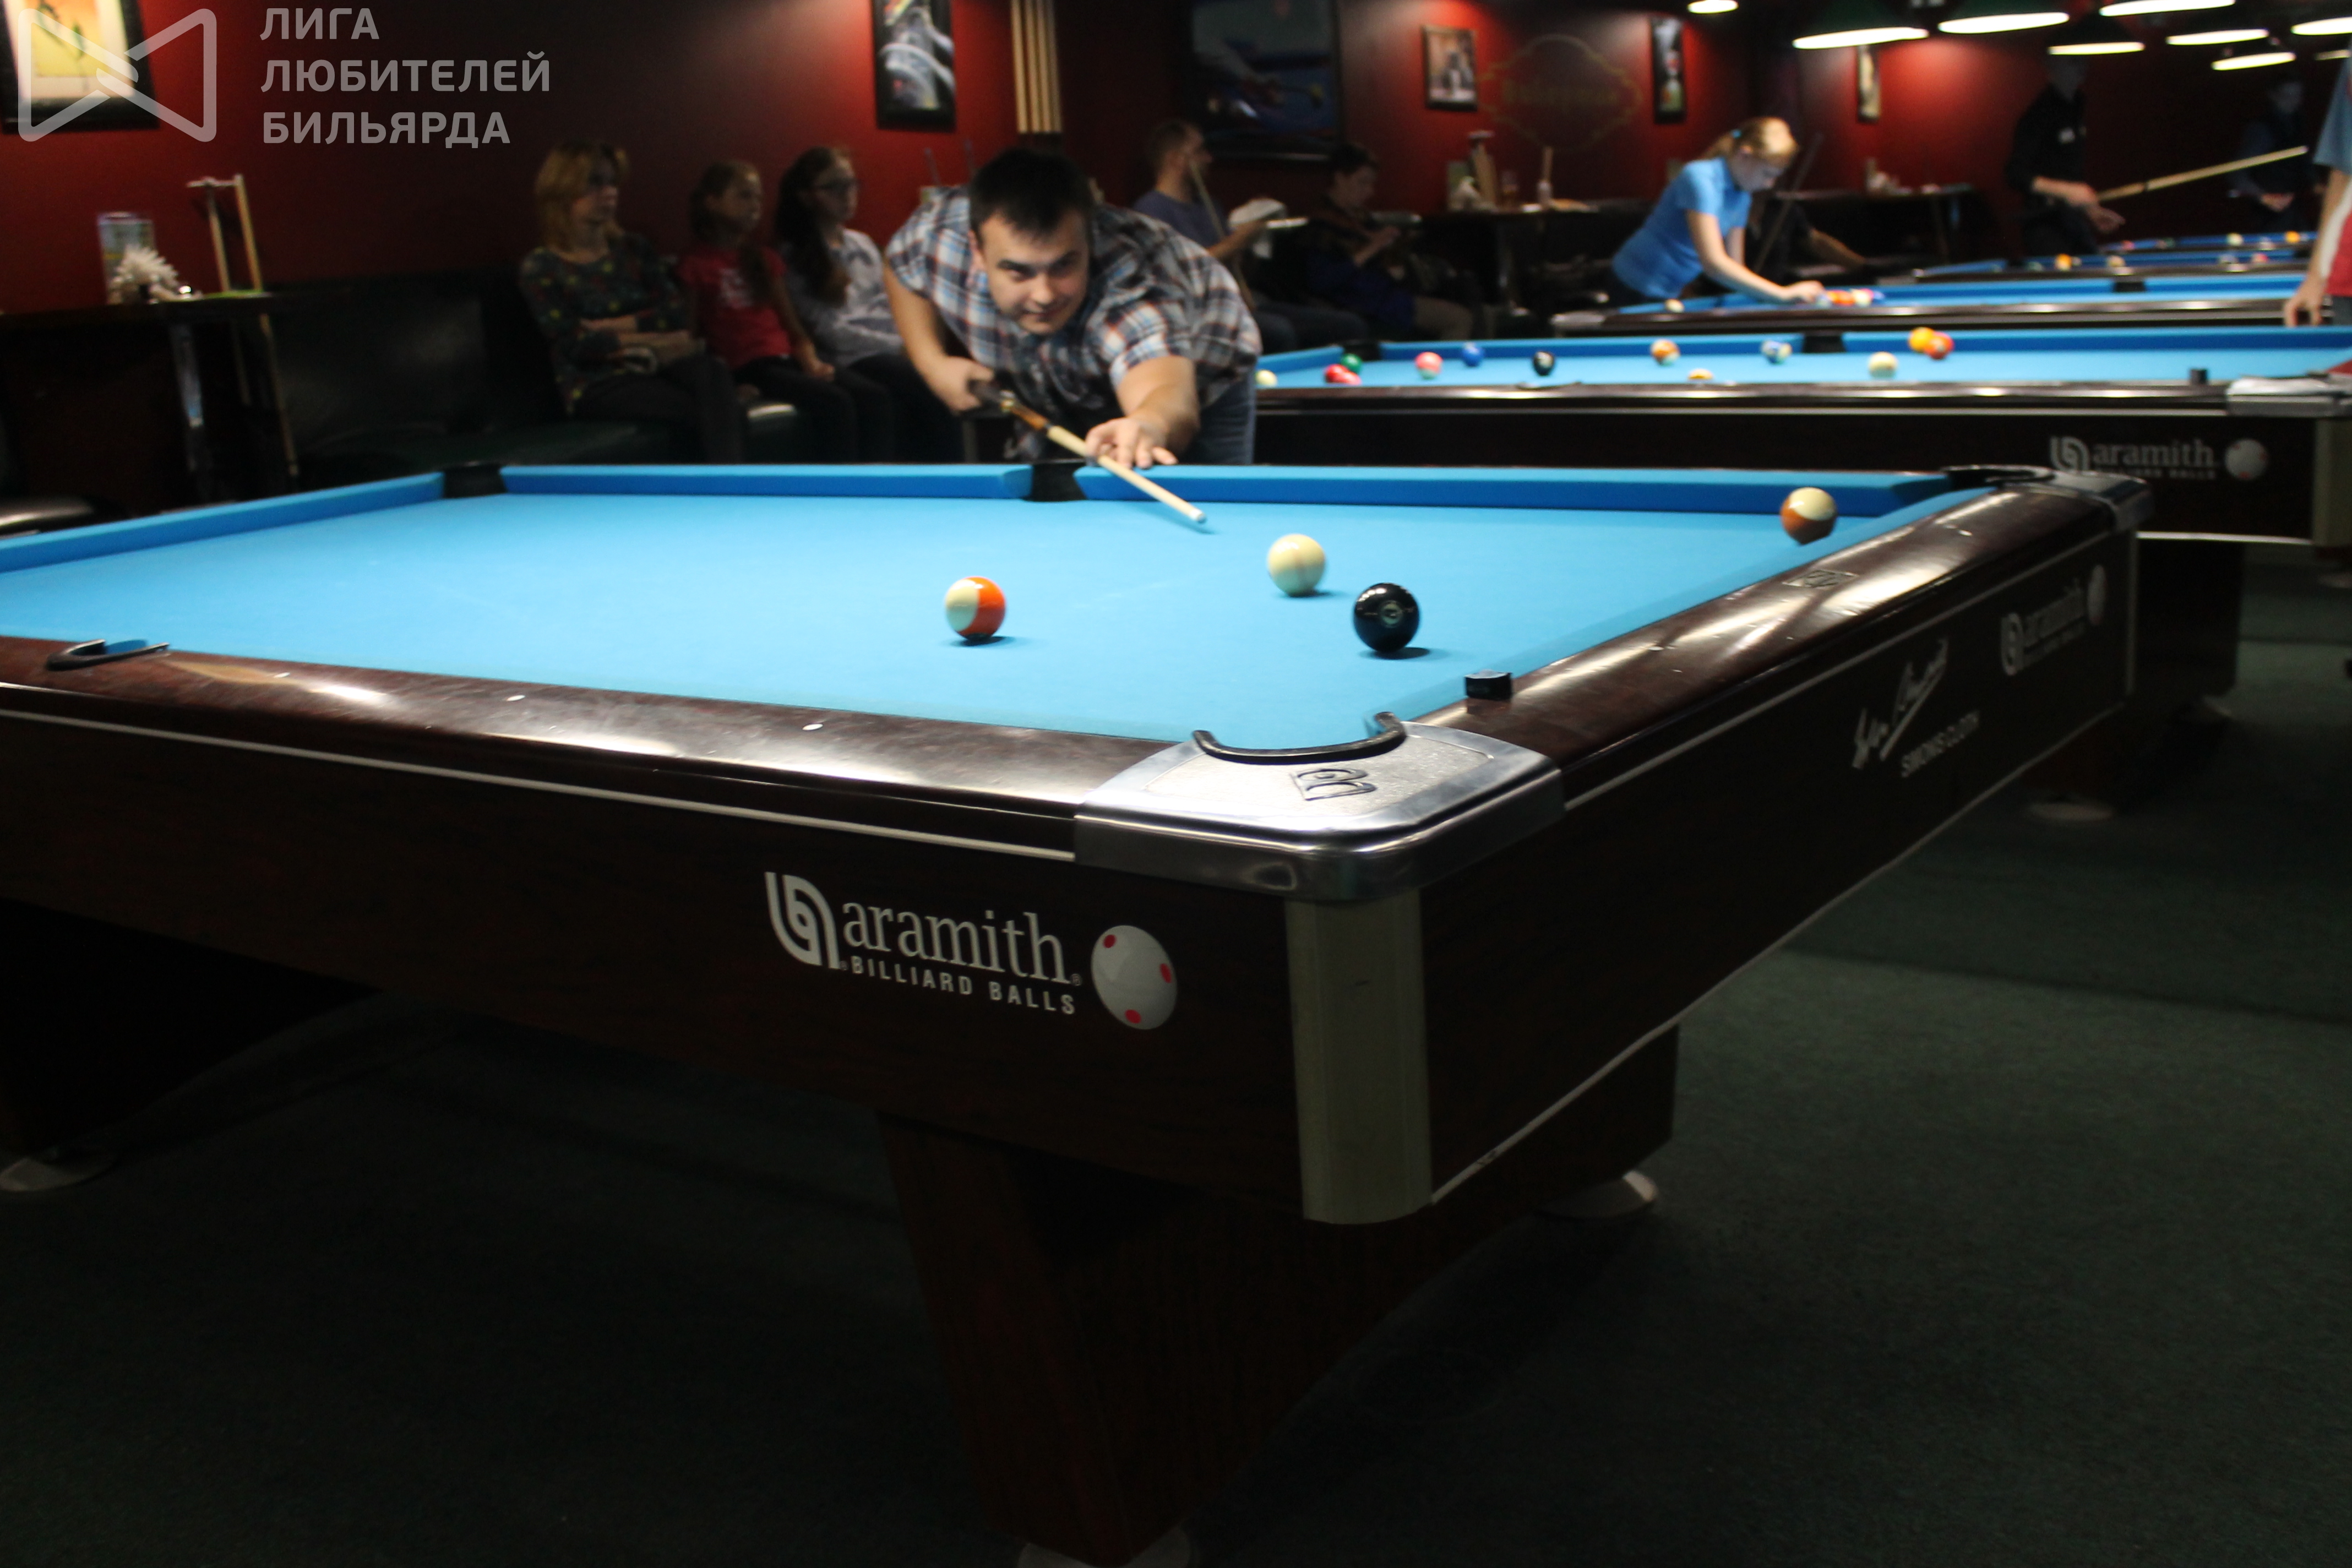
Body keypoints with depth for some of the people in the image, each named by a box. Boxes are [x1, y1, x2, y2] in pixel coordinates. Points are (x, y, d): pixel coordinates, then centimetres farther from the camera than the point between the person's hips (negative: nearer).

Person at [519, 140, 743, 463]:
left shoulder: (634, 249, 15)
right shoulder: (541, 268, 1)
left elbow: (675, 311, 3)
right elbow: (575, 345, -9)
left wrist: (610, 327, -9)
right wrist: (653, 341, -11)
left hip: (652, 364, 4)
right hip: (596, 383, -4)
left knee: (712, 371, -33)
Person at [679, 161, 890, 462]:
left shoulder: (764, 258, 24)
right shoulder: (696, 262, 3)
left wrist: (811, 362, 0)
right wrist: (728, 383, -19)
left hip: (787, 360, 7)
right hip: (748, 368, -7)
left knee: (873, 397, -17)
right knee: (834, 402, -30)